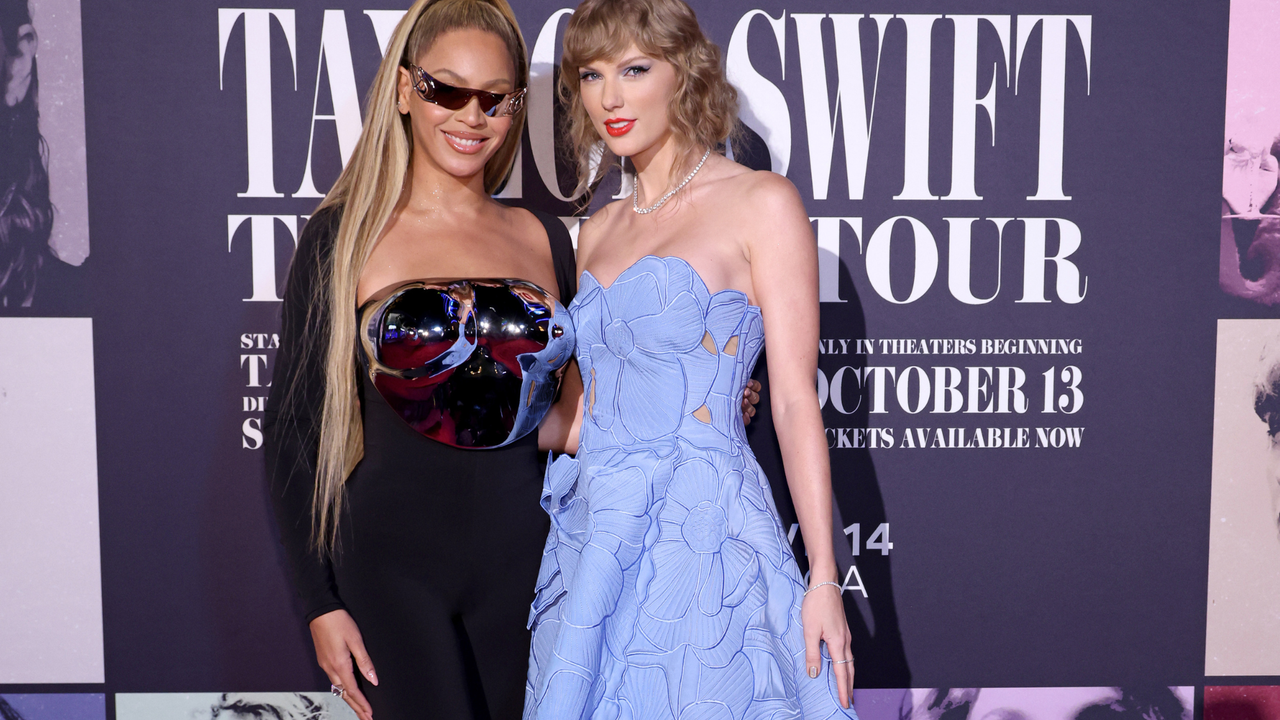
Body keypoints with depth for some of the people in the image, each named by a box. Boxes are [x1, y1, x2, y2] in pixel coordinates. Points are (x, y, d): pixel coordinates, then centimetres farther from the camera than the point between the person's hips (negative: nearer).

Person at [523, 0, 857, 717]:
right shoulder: (600, 229, 14)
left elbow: (795, 398, -9)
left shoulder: (762, 204, -5)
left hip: (699, 535, -6)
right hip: (592, 542, 6)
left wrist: (824, 577, -11)